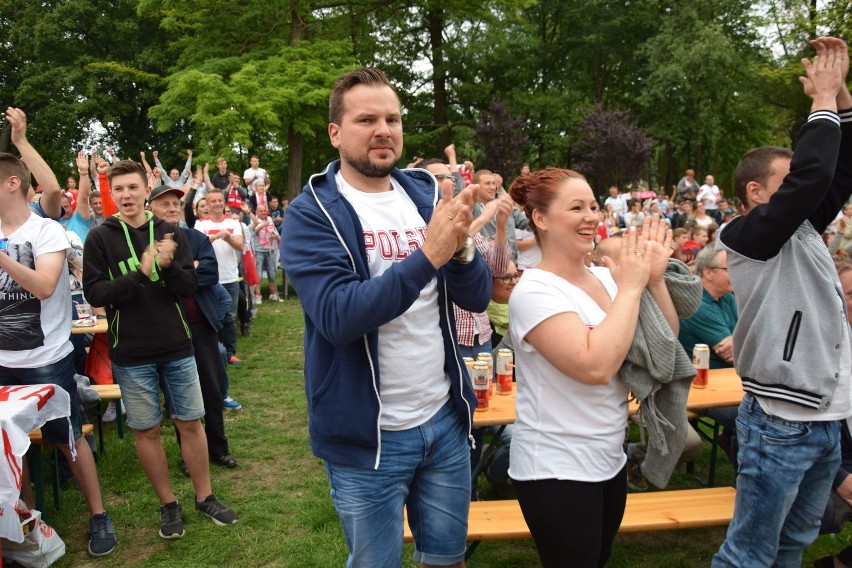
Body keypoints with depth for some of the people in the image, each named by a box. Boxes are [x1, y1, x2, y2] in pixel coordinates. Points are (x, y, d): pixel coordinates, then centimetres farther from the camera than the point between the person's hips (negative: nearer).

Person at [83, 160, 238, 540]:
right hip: (131, 355, -1)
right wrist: (140, 272, -23)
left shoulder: (170, 233, 1)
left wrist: (168, 265, -23)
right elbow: (94, 294, -10)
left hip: (177, 348, 1)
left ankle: (204, 497, 25)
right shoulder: (100, 238, -3)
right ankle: (168, 504, 25)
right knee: (146, 430, 9)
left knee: (190, 422, 9)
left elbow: (190, 286, -3)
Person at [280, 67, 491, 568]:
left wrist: (459, 248, -21)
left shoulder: (427, 196, 3)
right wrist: (428, 255, -31)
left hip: (445, 418, 4)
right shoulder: (312, 213, -12)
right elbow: (338, 316, -25)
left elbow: (477, 298, -1)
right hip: (368, 434, -4)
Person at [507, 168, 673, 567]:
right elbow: (596, 365, -30)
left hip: (608, 460, 7)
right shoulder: (534, 291, -19)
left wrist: (654, 279, -8)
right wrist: (630, 286, -21)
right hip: (556, 470, -7)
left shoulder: (605, 278, 2)